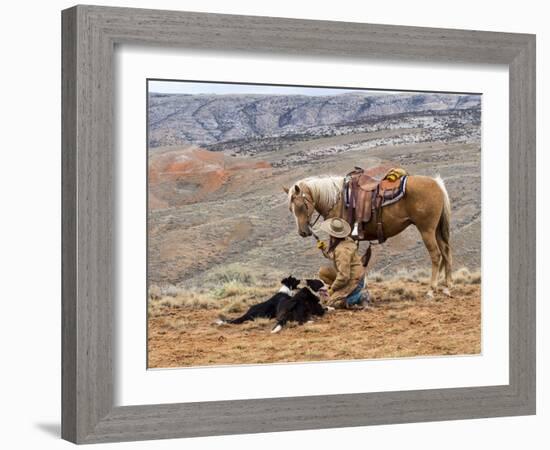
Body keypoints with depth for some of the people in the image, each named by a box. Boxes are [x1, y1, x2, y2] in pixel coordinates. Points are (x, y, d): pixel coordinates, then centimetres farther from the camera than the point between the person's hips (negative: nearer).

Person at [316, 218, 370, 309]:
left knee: (332, 303, -8)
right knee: (323, 271, 7)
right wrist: (323, 248, 1)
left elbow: (344, 276, -28)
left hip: (354, 281, -10)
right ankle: (339, 291, 10)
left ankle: (360, 297, -3)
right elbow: (331, 255, 19)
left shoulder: (342, 251, -30)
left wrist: (333, 288, -14)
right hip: (348, 274, 10)